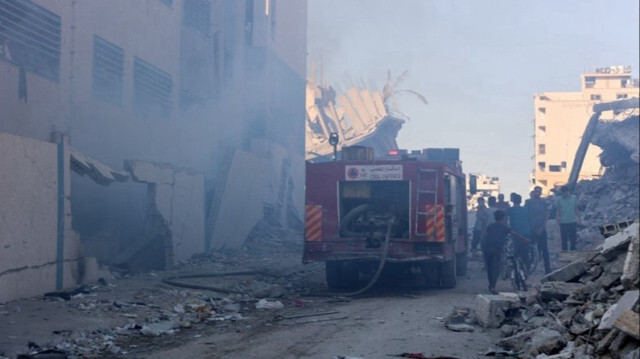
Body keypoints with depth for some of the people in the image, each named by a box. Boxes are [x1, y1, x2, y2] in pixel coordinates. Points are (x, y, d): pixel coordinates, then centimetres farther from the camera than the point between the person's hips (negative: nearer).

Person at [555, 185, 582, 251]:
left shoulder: (574, 198, 4)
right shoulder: (559, 199, -1)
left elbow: (576, 209, 9)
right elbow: (558, 210, -1)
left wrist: (579, 219, 3)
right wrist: (557, 217, -20)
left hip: (573, 221, 2)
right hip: (563, 222, -2)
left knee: (573, 239, 5)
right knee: (564, 239, 2)